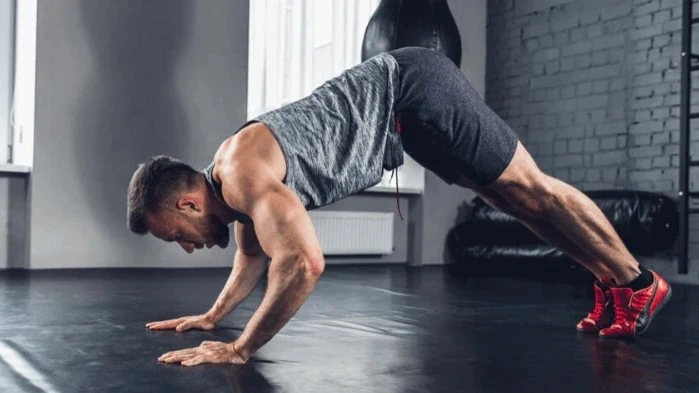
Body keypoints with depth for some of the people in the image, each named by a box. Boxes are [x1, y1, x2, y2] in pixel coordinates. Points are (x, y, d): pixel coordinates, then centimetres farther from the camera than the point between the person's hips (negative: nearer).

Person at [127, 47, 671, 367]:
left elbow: (302, 264, -37)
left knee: (530, 189, 2)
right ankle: (611, 286, 27)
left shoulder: (244, 175, -25)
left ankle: (638, 282, 19)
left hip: (413, 91, -8)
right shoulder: (228, 175, 4)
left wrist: (239, 349, -29)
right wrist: (212, 316, 15)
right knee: (510, 199, 14)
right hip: (402, 106, 8)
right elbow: (255, 255, 20)